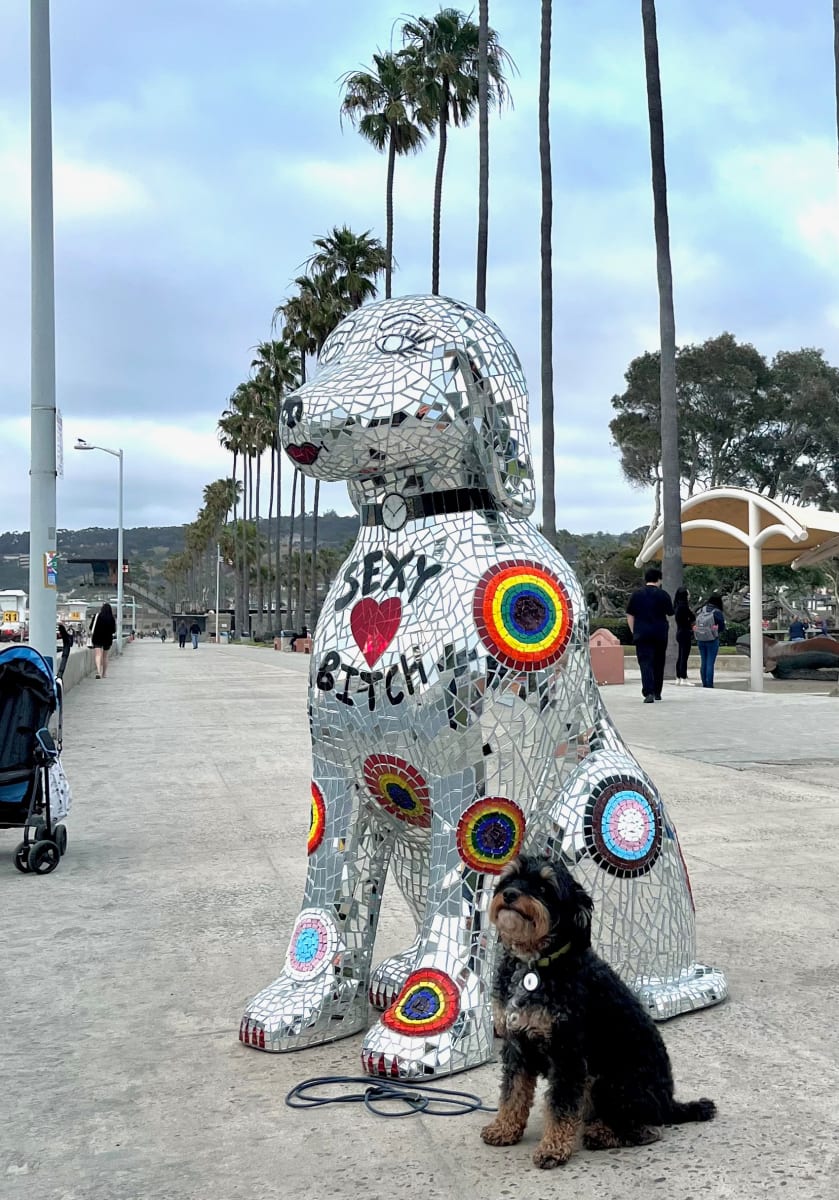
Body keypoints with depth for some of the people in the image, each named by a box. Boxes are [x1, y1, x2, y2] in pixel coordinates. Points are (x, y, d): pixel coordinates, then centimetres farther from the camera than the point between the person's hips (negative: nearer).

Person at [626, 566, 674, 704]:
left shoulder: (636, 594, 2)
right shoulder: (663, 594, -1)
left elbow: (629, 615, 2)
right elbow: (670, 613, 7)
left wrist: (633, 631, 8)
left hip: (642, 634, -1)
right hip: (660, 633, 1)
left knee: (645, 662, -6)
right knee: (658, 663, 15)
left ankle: (648, 693, -22)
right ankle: (657, 692, 24)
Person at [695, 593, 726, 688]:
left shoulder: (700, 611, 1)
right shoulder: (717, 612, -12)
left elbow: (696, 624, 3)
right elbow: (722, 626, -8)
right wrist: (715, 630, 7)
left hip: (700, 640, 5)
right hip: (712, 640, -4)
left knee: (703, 663, 12)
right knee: (710, 663, -2)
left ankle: (704, 684, 17)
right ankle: (709, 685, -2)